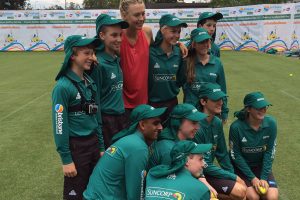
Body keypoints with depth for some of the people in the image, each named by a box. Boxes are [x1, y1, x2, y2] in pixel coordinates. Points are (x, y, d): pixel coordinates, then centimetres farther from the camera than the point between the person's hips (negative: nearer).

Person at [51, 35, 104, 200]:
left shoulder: (90, 82, 5)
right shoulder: (63, 86, -16)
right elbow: (59, 125, -16)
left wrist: (101, 147, 12)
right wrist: (66, 160, -15)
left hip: (93, 144, 7)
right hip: (76, 147, -7)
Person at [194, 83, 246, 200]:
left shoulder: (217, 122, 1)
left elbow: (222, 154, 11)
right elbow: (204, 165, -20)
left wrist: (233, 176, 2)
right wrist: (233, 177, -12)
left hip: (209, 169, 8)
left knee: (242, 186, -2)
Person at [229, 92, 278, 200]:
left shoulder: (271, 123, -14)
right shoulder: (236, 127, -23)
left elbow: (270, 151, -8)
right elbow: (236, 155, -14)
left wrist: (264, 177, -13)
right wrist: (252, 178, -15)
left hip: (261, 165, 3)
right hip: (241, 166, -3)